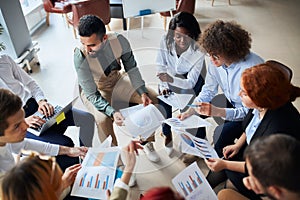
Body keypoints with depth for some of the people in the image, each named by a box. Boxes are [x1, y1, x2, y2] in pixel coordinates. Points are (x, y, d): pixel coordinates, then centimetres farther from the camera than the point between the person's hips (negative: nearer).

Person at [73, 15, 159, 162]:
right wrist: (112, 112, -41)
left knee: (152, 98, -9)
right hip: (95, 91, -4)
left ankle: (148, 144, 10)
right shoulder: (80, 56, -33)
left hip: (117, 81, 4)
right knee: (103, 119, -32)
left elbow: (131, 68, -8)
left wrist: (143, 93, -20)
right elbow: (92, 95, -26)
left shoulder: (119, 40, -25)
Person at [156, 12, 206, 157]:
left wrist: (171, 80, -49)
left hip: (191, 79, -2)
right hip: (171, 75, 3)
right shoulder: (166, 41, -27)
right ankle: (167, 135, 11)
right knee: (164, 103, -16)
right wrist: (164, 86, -24)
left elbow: (190, 83, -31)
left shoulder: (198, 51, -33)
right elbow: (161, 66, -14)